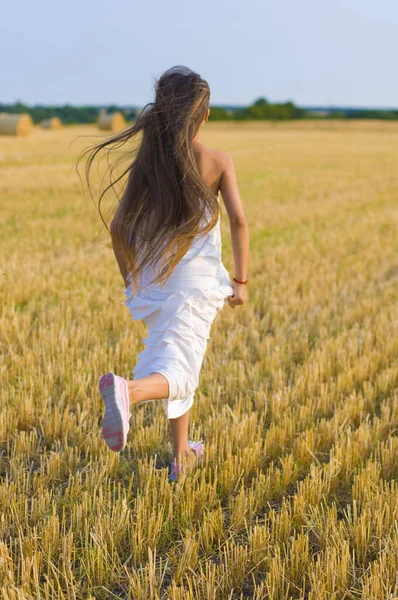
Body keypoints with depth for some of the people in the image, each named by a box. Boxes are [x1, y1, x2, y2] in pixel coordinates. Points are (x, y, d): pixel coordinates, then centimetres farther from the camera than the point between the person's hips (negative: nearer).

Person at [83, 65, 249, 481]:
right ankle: (128, 391, -41)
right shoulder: (217, 161, -4)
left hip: (151, 284, 4)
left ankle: (182, 455, 32)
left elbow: (118, 228, 1)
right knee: (176, 374, -7)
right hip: (195, 284, -4)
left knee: (176, 358, 22)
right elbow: (237, 219, -13)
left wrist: (131, 280, 13)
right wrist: (241, 279, -4)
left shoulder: (146, 162, 2)